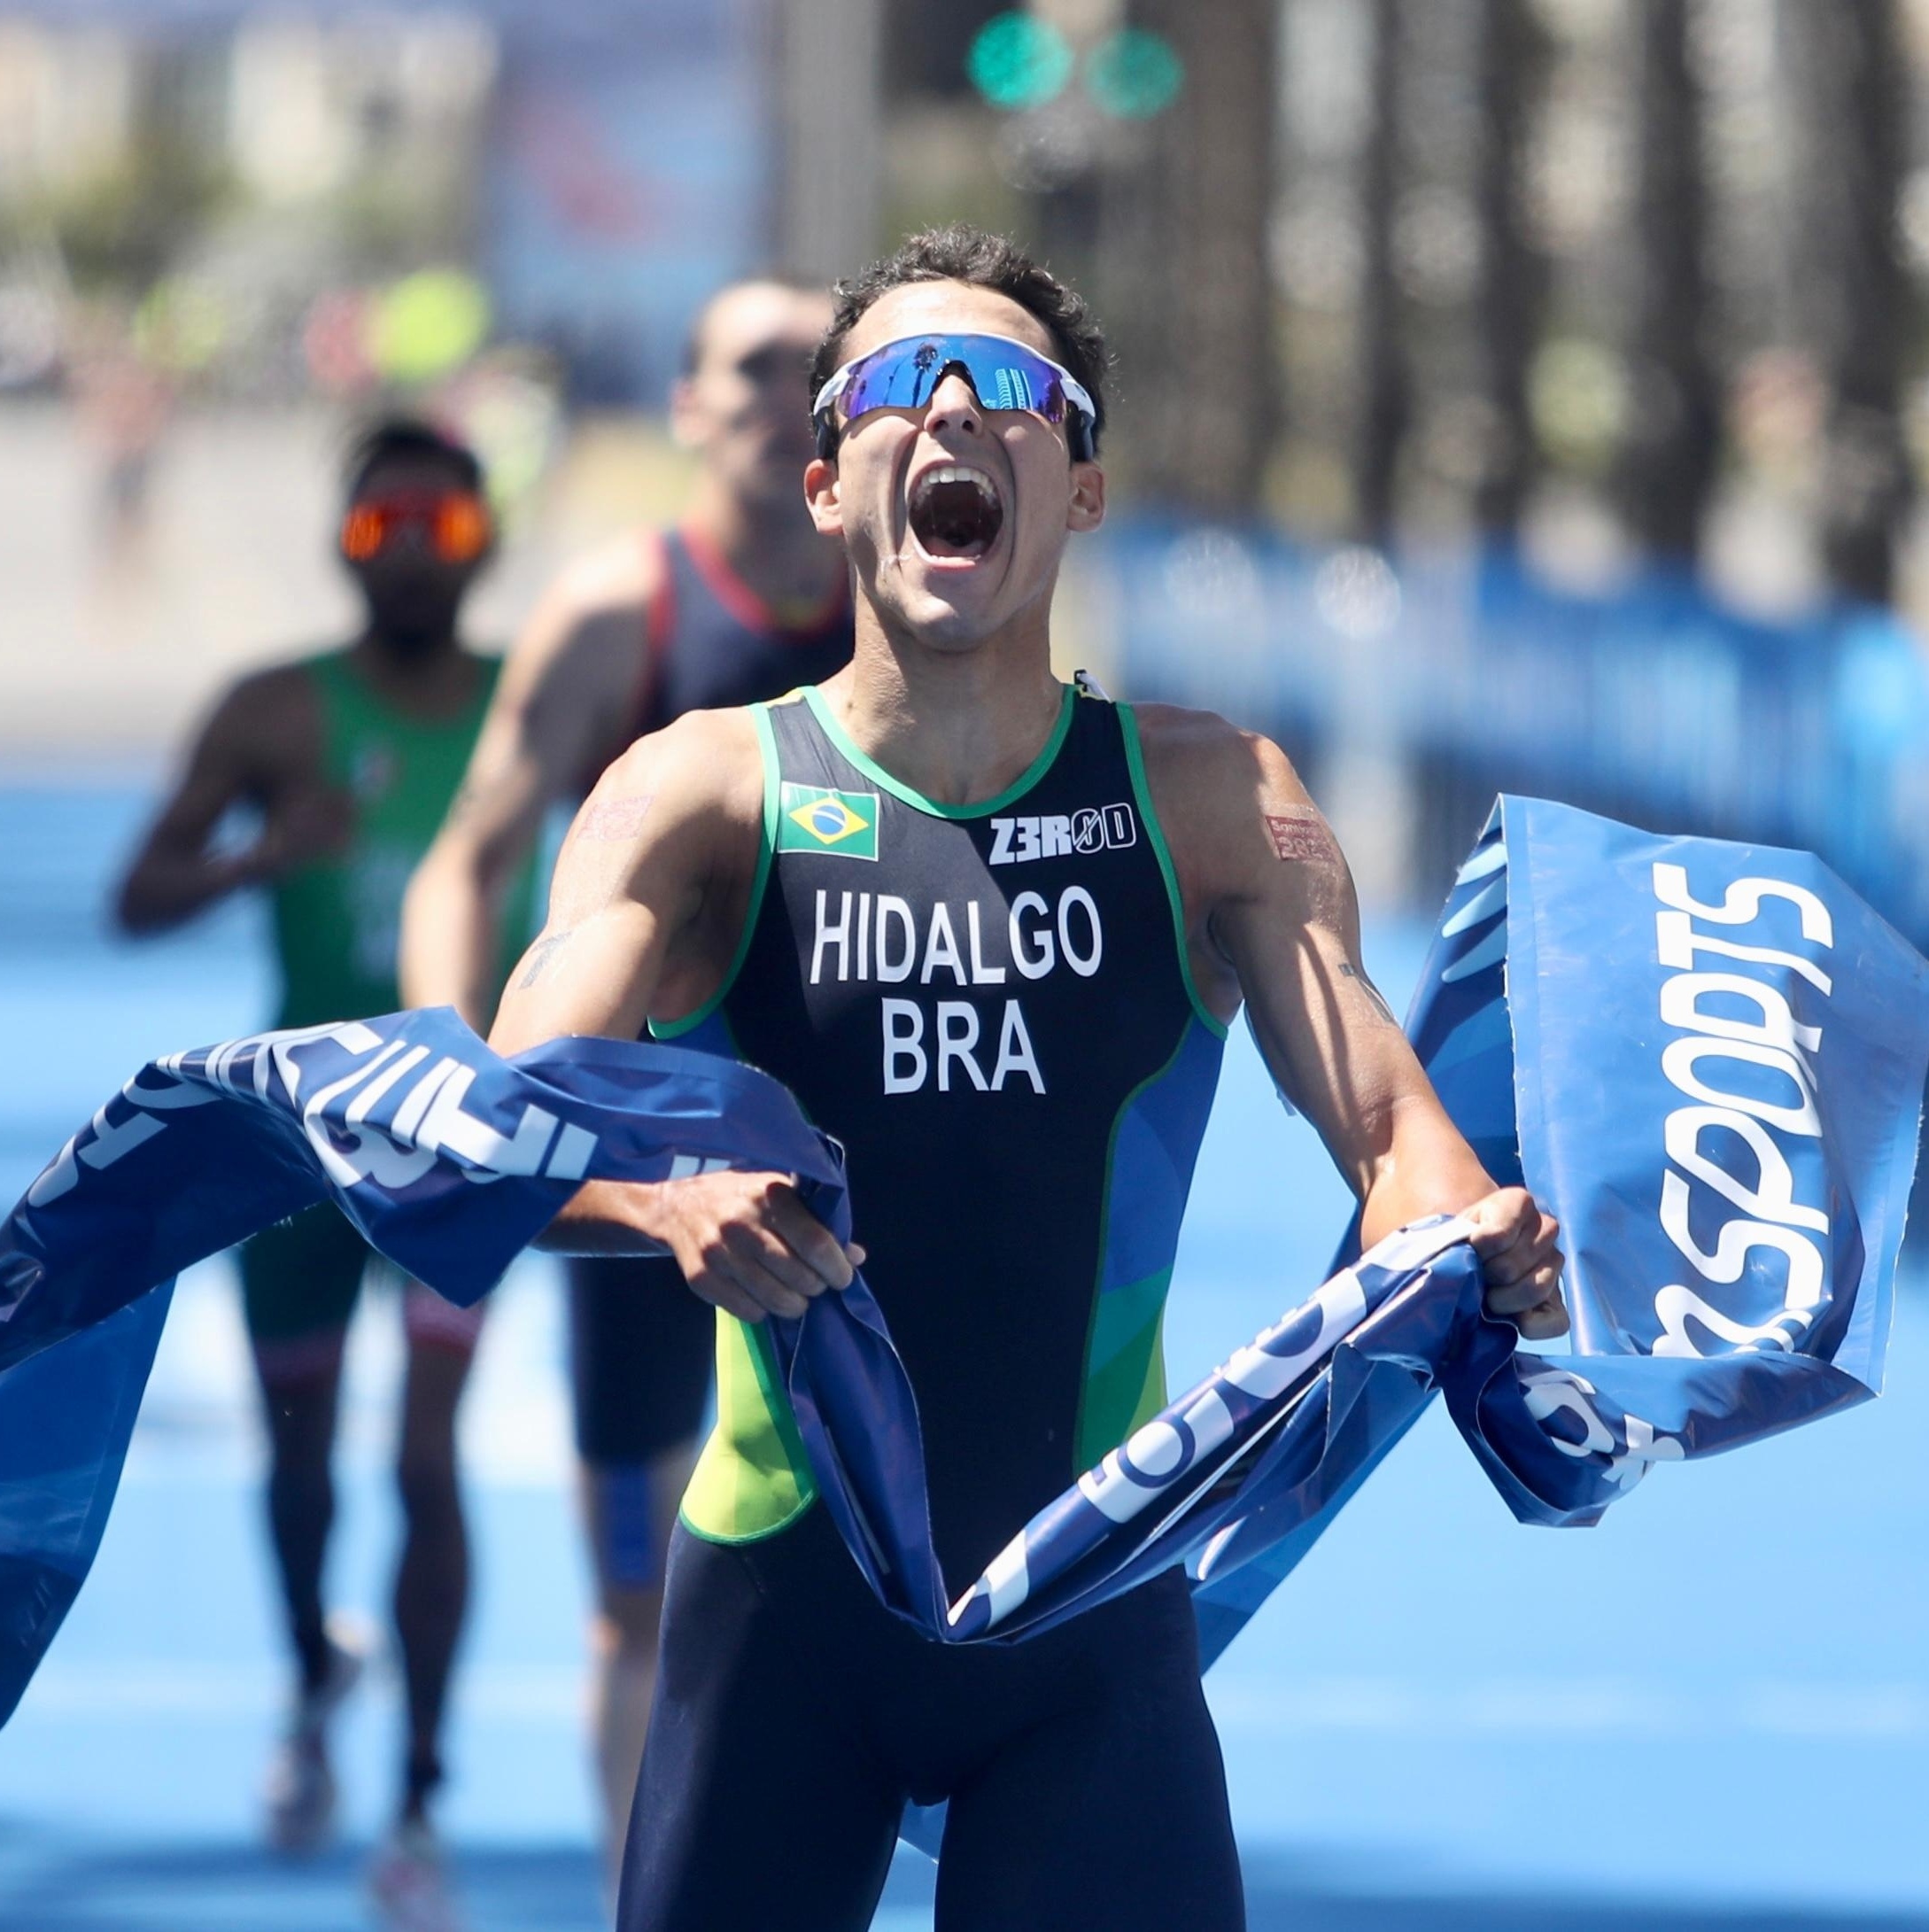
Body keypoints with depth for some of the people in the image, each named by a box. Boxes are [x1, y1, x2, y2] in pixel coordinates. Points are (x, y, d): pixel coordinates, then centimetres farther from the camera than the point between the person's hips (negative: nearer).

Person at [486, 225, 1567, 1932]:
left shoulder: (1210, 805, 1)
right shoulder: (704, 796, -3)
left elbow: (1380, 1107, -9)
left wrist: (1457, 1230, -34)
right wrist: (665, 1202, -40)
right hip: (785, 1592, -1)